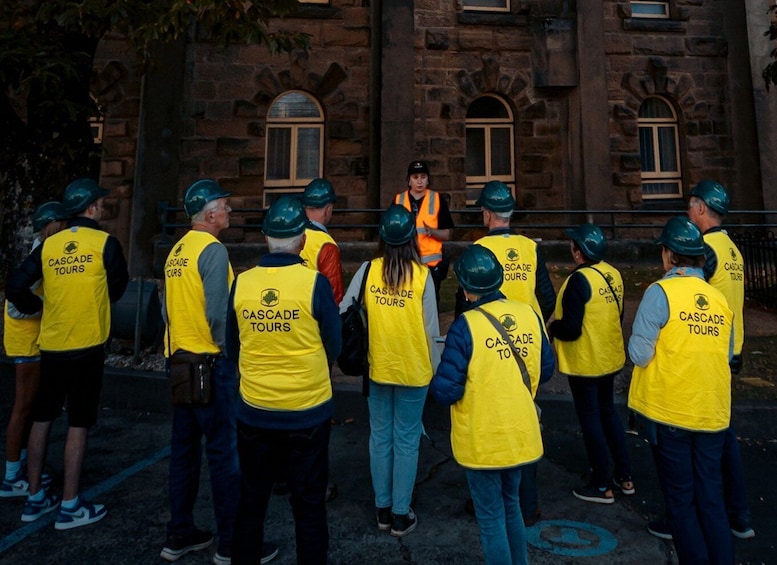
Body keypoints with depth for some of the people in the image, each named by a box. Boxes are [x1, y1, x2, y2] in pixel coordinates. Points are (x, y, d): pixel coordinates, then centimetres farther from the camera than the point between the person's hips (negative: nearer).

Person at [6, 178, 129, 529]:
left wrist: (36, 307, 18)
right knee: (78, 425, 3)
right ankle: (70, 507, 11)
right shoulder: (106, 243, -8)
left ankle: (35, 499, 28)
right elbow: (118, 287, 5)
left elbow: (15, 288, -2)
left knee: (41, 419, 16)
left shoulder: (48, 245, 3)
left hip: (50, 346, 5)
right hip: (86, 346, -4)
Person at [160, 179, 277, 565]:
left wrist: (180, 344, 19)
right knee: (225, 452, 1)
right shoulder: (213, 249, -14)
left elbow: (167, 306, 13)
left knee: (184, 448, 15)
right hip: (209, 363, -8)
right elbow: (218, 312, -20)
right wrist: (226, 348, -8)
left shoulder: (177, 250, 10)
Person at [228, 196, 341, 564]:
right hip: (308, 413, -2)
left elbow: (233, 348, 4)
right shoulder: (314, 282, -16)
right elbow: (333, 348, -6)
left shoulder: (241, 283, -8)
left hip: (254, 413, 3)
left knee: (251, 501, 22)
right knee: (309, 506, 15)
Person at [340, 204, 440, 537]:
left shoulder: (368, 269, -8)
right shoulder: (421, 275, -11)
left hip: (377, 368, 2)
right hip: (413, 370, -2)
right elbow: (431, 328, -8)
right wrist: (433, 368, 6)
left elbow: (345, 312, -7)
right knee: (406, 441, 11)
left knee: (380, 437, 16)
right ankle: (400, 516, 23)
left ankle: (383, 510, 30)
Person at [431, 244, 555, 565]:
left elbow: (445, 391, -22)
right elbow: (546, 369, 5)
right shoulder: (529, 314, -7)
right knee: (511, 505, 27)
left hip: (483, 441, -5)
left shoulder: (466, 326, -22)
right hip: (521, 434, 6)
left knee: (491, 517, 13)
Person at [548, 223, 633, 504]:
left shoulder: (579, 280, -24)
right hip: (610, 357, 8)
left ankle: (602, 486, 21)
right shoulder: (613, 274, 0)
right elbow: (616, 314, 11)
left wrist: (551, 326, -6)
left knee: (591, 419, 6)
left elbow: (570, 329, -25)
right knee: (608, 411, 22)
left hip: (585, 363, -8)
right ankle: (625, 477, 33)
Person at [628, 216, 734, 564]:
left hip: (669, 411, -4)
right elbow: (727, 354, 11)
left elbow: (639, 353, -15)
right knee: (711, 497, 16)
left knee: (681, 499, 10)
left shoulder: (661, 292, -14)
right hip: (712, 413, 5)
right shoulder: (720, 298, 2)